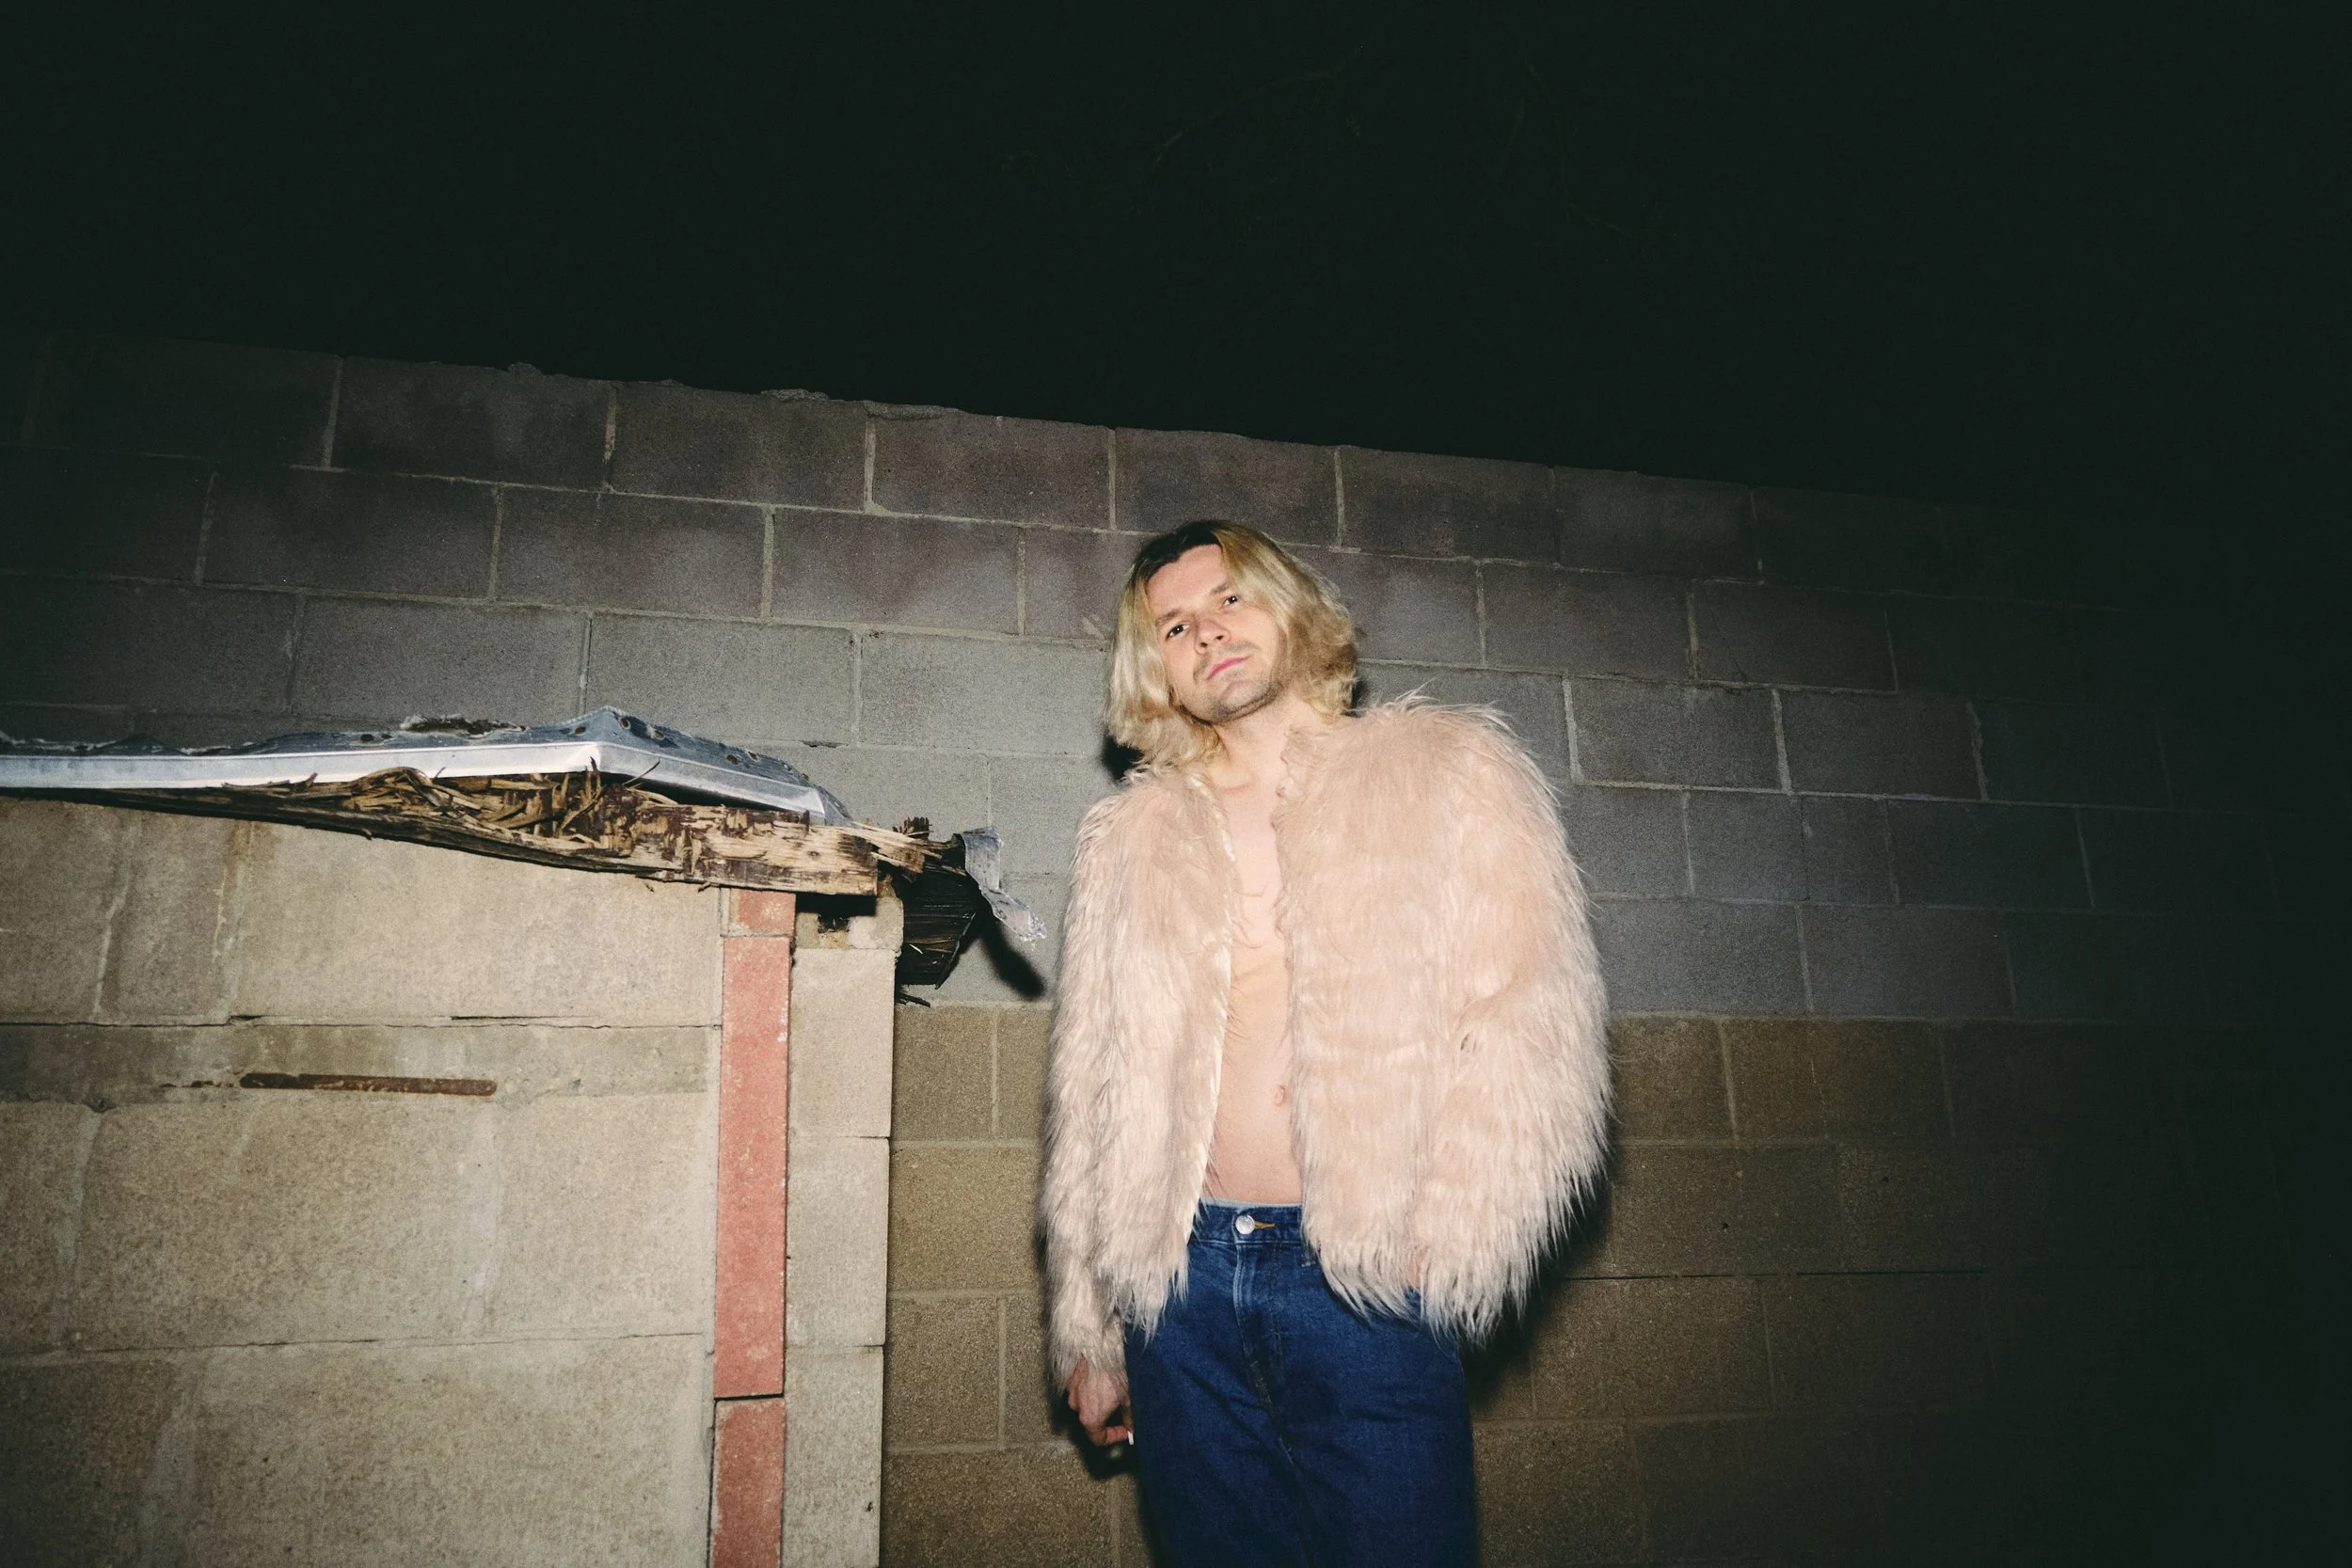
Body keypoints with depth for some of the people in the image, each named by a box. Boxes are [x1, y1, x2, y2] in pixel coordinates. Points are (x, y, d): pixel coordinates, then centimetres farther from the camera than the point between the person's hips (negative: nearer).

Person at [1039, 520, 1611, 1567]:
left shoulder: (1445, 772, 5)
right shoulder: (1132, 839, 12)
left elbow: (1530, 1020, -3)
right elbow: (1092, 1096, 13)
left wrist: (1442, 1227, -14)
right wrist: (1087, 1332, 12)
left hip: (1361, 1283, -2)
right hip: (1180, 1279, 3)